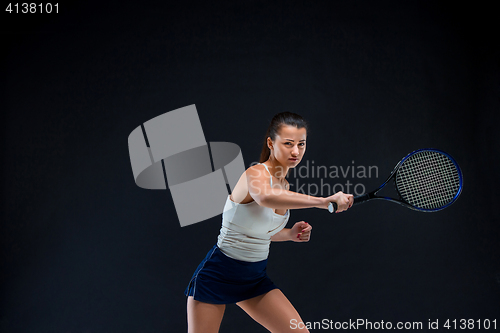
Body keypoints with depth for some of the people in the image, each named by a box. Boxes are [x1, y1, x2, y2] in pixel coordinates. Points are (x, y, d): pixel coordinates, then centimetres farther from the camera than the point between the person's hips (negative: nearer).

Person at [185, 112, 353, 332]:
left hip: (255, 277, 7)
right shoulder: (256, 173, -20)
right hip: (217, 273, -7)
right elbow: (265, 197, -47)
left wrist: (290, 234, -2)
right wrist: (325, 201, -45)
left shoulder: (284, 185, 4)